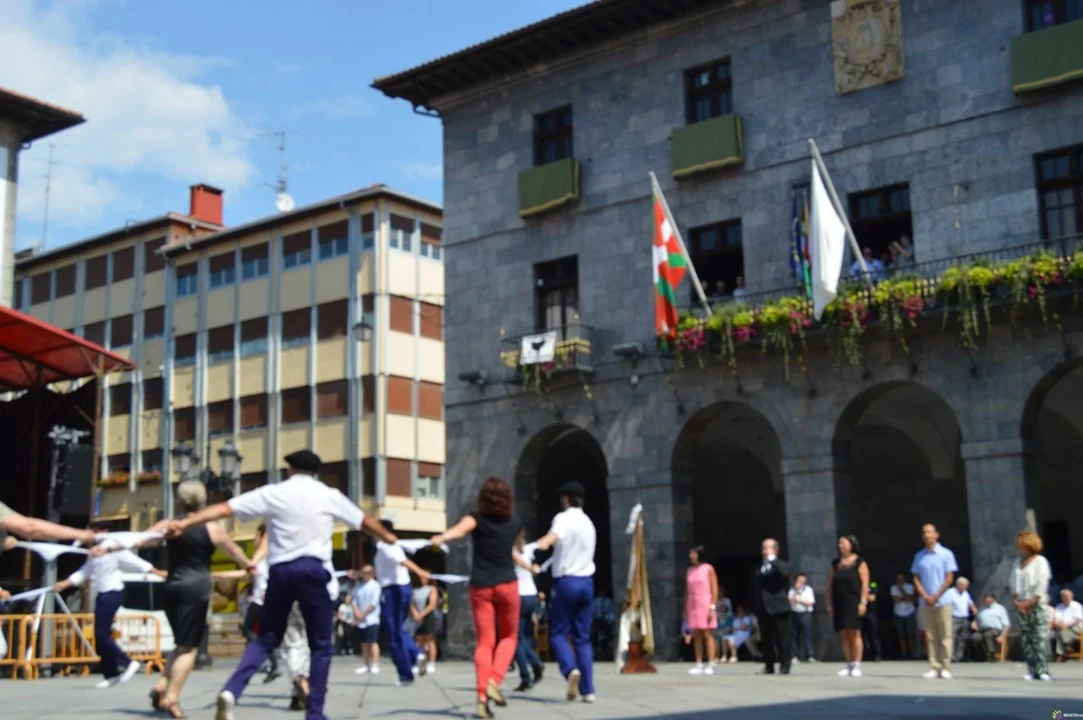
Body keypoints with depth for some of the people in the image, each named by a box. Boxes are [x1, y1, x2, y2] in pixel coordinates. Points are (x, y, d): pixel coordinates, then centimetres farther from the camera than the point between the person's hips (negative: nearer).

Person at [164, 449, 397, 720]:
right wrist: (387, 537, 43)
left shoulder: (273, 492, 6)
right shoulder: (329, 495, 9)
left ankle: (231, 691, -10)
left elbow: (224, 508, -1)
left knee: (266, 639, 13)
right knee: (321, 645, 11)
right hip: (314, 570, -1)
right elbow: (365, 520, 24)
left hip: (280, 570, 1)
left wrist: (184, 523, 0)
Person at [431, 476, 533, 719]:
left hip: (480, 586, -1)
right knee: (508, 636, 17)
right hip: (507, 584, 1)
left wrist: (440, 538, -45)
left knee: (485, 641, 4)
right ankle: (494, 681, -5)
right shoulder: (514, 523, 8)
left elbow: (460, 529, -25)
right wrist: (529, 567, 49)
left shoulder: (477, 518, -1)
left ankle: (482, 697, -6)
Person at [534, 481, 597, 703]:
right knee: (582, 637, 8)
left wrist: (542, 543, -46)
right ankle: (588, 690, 2)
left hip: (566, 581, -6)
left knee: (558, 632, 3)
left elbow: (554, 535, -28)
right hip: (586, 581, 6)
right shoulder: (588, 523, 18)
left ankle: (571, 669, -23)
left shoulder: (564, 518, -5)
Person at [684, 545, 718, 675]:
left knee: (708, 635, -6)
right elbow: (687, 591, 14)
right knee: (696, 636, 4)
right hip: (692, 606, 5)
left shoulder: (708, 569, -2)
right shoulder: (689, 571, 13)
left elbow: (715, 589, -6)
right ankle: (699, 665, 6)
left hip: (705, 605, -5)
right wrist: (685, 609, 10)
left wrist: (712, 607, -13)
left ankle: (711, 665, -6)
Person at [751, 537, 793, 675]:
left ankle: (785, 664, 5)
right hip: (763, 609, 5)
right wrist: (755, 607, 10)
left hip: (778, 608, -5)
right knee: (767, 640, 7)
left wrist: (772, 558, -17)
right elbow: (754, 588, 16)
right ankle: (769, 665, 11)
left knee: (782, 638, -2)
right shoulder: (757, 567, 15)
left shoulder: (781, 565, 1)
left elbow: (784, 573, -24)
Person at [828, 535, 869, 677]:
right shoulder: (835, 563, 14)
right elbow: (830, 584, 13)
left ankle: (857, 665, -3)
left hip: (854, 602, -5)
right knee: (844, 635, 3)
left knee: (854, 633, -6)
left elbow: (865, 583, -5)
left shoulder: (859, 562, 0)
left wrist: (863, 602, -13)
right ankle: (849, 665, 8)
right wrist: (829, 603, 8)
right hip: (839, 603, 5)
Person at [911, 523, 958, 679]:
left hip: (942, 601, -3)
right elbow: (916, 579, 9)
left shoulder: (946, 554, -1)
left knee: (945, 636, -3)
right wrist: (925, 596, -5)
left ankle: (946, 668, 0)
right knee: (931, 636, 4)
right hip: (926, 602, 3)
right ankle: (934, 667, 5)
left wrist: (936, 596, -9)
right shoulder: (919, 556, 9)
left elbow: (949, 579, -4)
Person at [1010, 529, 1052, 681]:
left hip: (1038, 605, -6)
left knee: (1041, 638, -10)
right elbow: (1014, 584, 13)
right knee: (1026, 639, 2)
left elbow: (1042, 585, -10)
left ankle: (1042, 670, -10)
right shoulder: (1017, 562, 15)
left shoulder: (1040, 561, -3)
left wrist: (1031, 602, -13)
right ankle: (1032, 670, 4)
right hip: (1022, 606, 6)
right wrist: (1016, 600, 0)